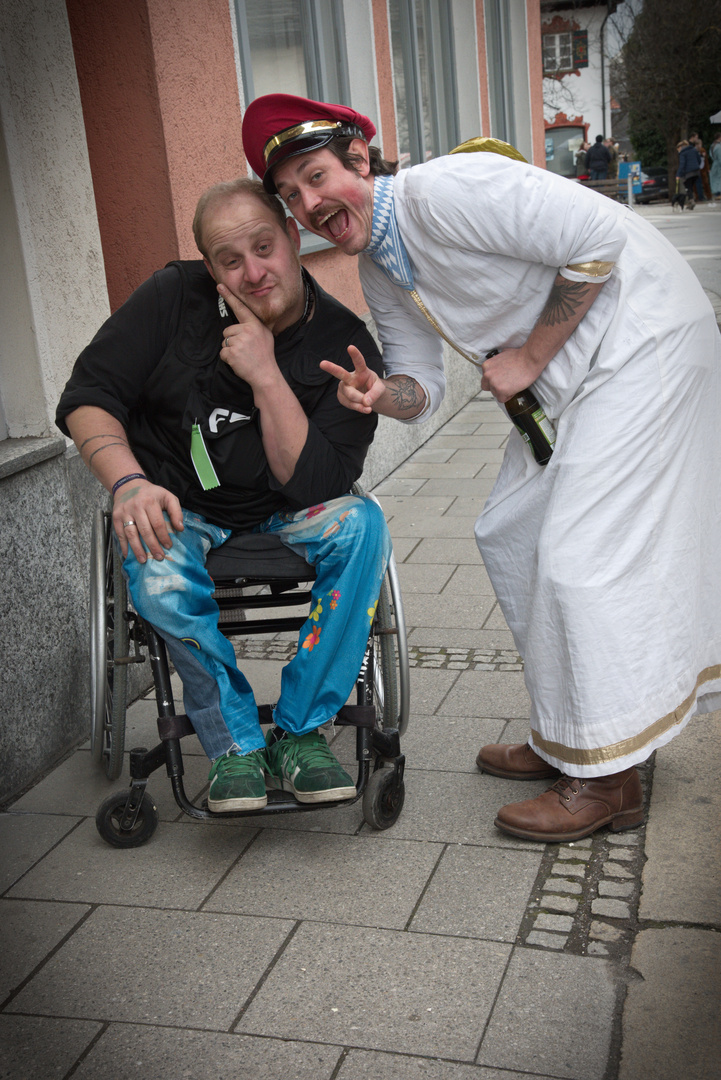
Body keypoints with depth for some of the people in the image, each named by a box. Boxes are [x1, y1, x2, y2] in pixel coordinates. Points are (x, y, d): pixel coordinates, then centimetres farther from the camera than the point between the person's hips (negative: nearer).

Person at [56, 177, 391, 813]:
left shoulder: (344, 346, -13)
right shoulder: (175, 298, -10)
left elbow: (317, 485, -20)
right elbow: (87, 397, -10)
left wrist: (266, 375, -29)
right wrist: (129, 482, -28)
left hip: (281, 512, 1)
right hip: (175, 505, 0)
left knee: (362, 525, -29)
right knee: (160, 579, -33)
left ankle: (300, 733, -16)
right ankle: (236, 743, -9)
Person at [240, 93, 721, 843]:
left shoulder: (442, 191, -23)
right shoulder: (378, 273, 6)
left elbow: (598, 238, -25)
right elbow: (421, 391, 7)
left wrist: (529, 357, -18)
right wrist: (380, 395, -17)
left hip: (640, 341, -10)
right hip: (571, 372, 10)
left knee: (582, 551, -11)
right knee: (510, 532, 12)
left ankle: (606, 780, 3)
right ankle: (567, 742, 26)